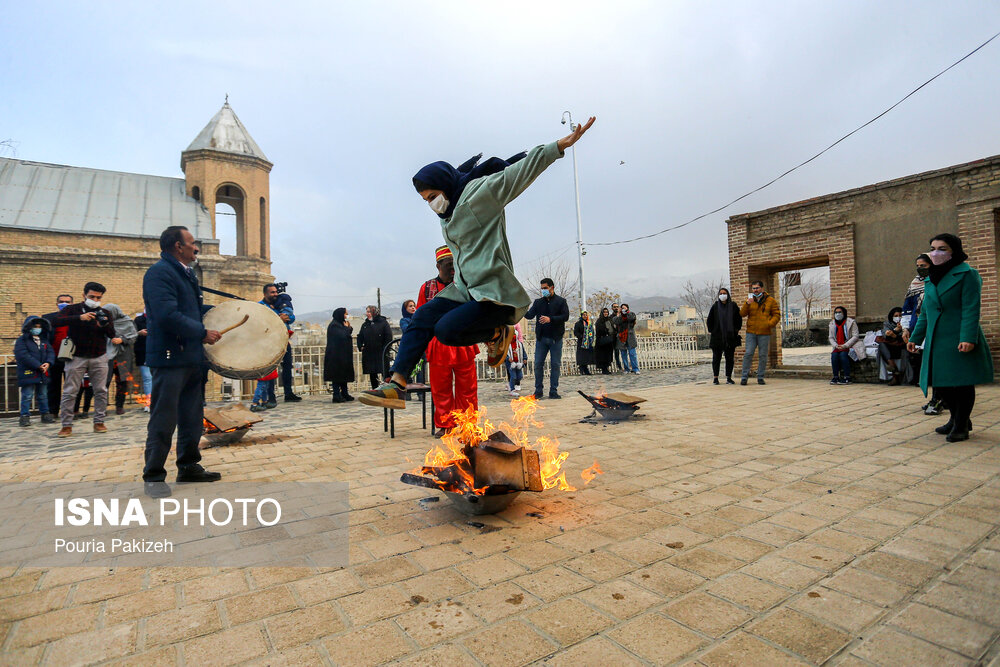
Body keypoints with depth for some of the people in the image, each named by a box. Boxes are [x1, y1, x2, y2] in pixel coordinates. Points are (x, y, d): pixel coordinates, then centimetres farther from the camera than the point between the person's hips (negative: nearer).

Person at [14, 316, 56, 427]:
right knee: (27, 396, -4)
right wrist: (38, 365, -20)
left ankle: (45, 414, 22)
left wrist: (48, 363, -14)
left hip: (42, 373, 6)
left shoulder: (44, 340, 13)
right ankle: (25, 416, 1)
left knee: (43, 395, 14)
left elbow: (50, 352, 7)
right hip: (28, 373, -5)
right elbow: (23, 355, -16)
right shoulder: (22, 340, -5)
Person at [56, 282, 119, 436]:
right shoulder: (73, 309, 2)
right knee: (70, 392, -1)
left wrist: (104, 325, -20)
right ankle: (66, 425, 5)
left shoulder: (104, 313, 9)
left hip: (99, 358, 2)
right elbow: (57, 321, -17)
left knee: (101, 390, 3)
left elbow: (112, 335, 0)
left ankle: (99, 422, 11)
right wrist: (80, 318, -29)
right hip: (76, 357, -2)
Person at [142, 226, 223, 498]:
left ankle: (189, 466, 26)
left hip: (192, 357, 9)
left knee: (193, 416, 15)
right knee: (164, 420, -1)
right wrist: (203, 333, -18)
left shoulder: (186, 273, 17)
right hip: (170, 357, -9)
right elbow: (168, 315, -24)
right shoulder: (159, 272, -13)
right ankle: (153, 477, 11)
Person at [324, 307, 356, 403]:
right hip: (336, 355, -10)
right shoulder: (334, 325, -13)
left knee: (344, 374, 12)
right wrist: (347, 327, -8)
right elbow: (342, 336, -23)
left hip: (343, 354, 10)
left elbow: (347, 335, 19)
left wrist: (349, 327, 6)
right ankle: (337, 396, -7)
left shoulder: (340, 324, 18)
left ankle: (344, 394, 17)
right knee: (337, 375, -8)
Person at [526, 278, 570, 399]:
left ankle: (553, 391, 11)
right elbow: (530, 315, 2)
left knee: (556, 365, 3)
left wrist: (550, 319, -20)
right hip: (541, 338, 2)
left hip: (556, 338, -2)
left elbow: (566, 316, -9)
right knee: (538, 364, 1)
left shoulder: (561, 301, 3)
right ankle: (538, 391, 11)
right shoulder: (538, 302, 11)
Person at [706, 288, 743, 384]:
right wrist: (711, 332, 3)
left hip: (730, 337, 1)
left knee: (730, 358, 3)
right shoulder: (715, 307, 4)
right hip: (717, 337, -1)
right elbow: (709, 321, 9)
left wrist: (736, 330, 3)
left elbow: (739, 319, 11)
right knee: (716, 357, 2)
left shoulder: (733, 306, 5)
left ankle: (729, 378, 11)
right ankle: (715, 378, 8)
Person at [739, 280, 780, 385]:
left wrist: (770, 323, -12)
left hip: (764, 333, 0)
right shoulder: (750, 300, 10)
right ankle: (744, 377, 1)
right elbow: (742, 314, 2)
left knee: (763, 356, 5)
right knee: (748, 354, -4)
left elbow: (776, 314, 6)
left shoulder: (770, 300, 6)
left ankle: (760, 377, 13)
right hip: (751, 333, 1)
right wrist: (747, 304, -15)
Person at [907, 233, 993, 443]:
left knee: (962, 382, 1)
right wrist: (915, 338, 15)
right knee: (941, 383, 12)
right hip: (936, 342, 7)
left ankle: (961, 426, 12)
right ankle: (956, 419, 29)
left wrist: (968, 338, -22)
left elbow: (971, 309, -13)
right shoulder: (930, 280, 15)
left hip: (959, 341, -7)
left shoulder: (967, 274, -5)